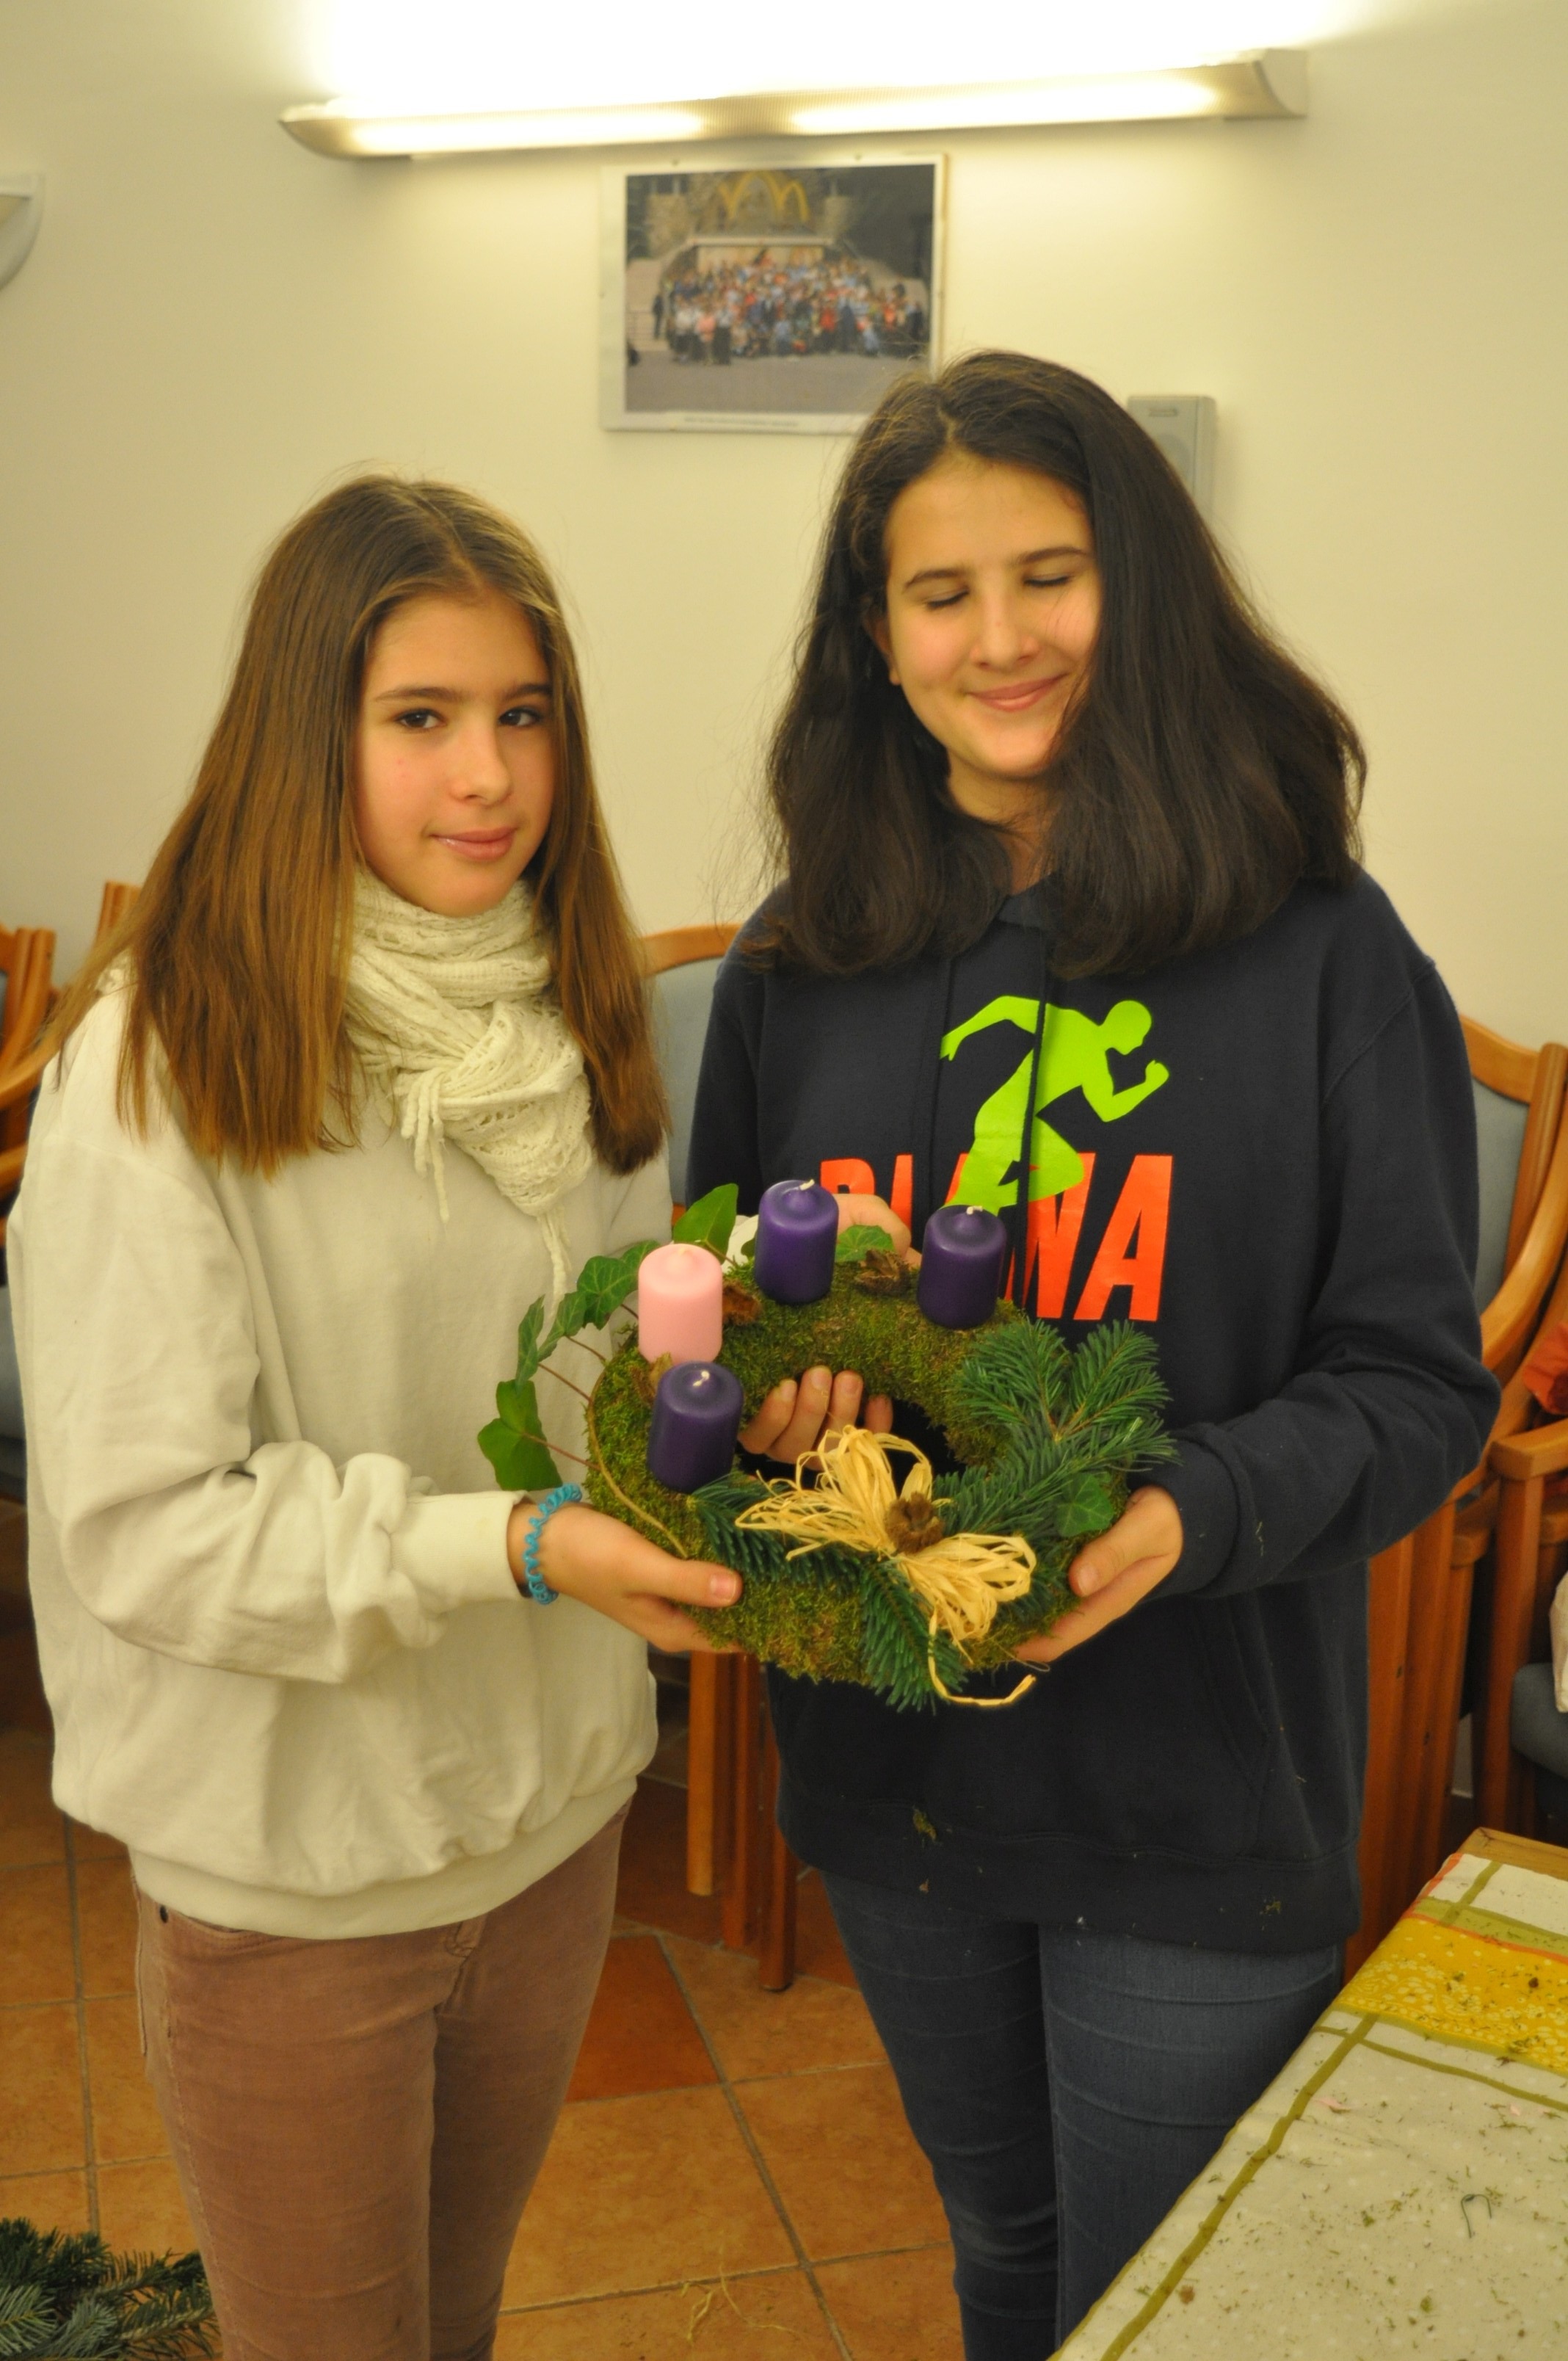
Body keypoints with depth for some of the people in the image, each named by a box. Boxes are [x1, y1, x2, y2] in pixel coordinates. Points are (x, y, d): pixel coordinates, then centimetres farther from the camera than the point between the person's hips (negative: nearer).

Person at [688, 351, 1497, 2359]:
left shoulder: (1320, 954, -12)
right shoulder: (802, 962, 0)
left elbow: (1418, 1378, -10)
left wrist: (1194, 1510, -27)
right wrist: (760, 1397, -13)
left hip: (1200, 1808, -3)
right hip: (887, 1762, 4)